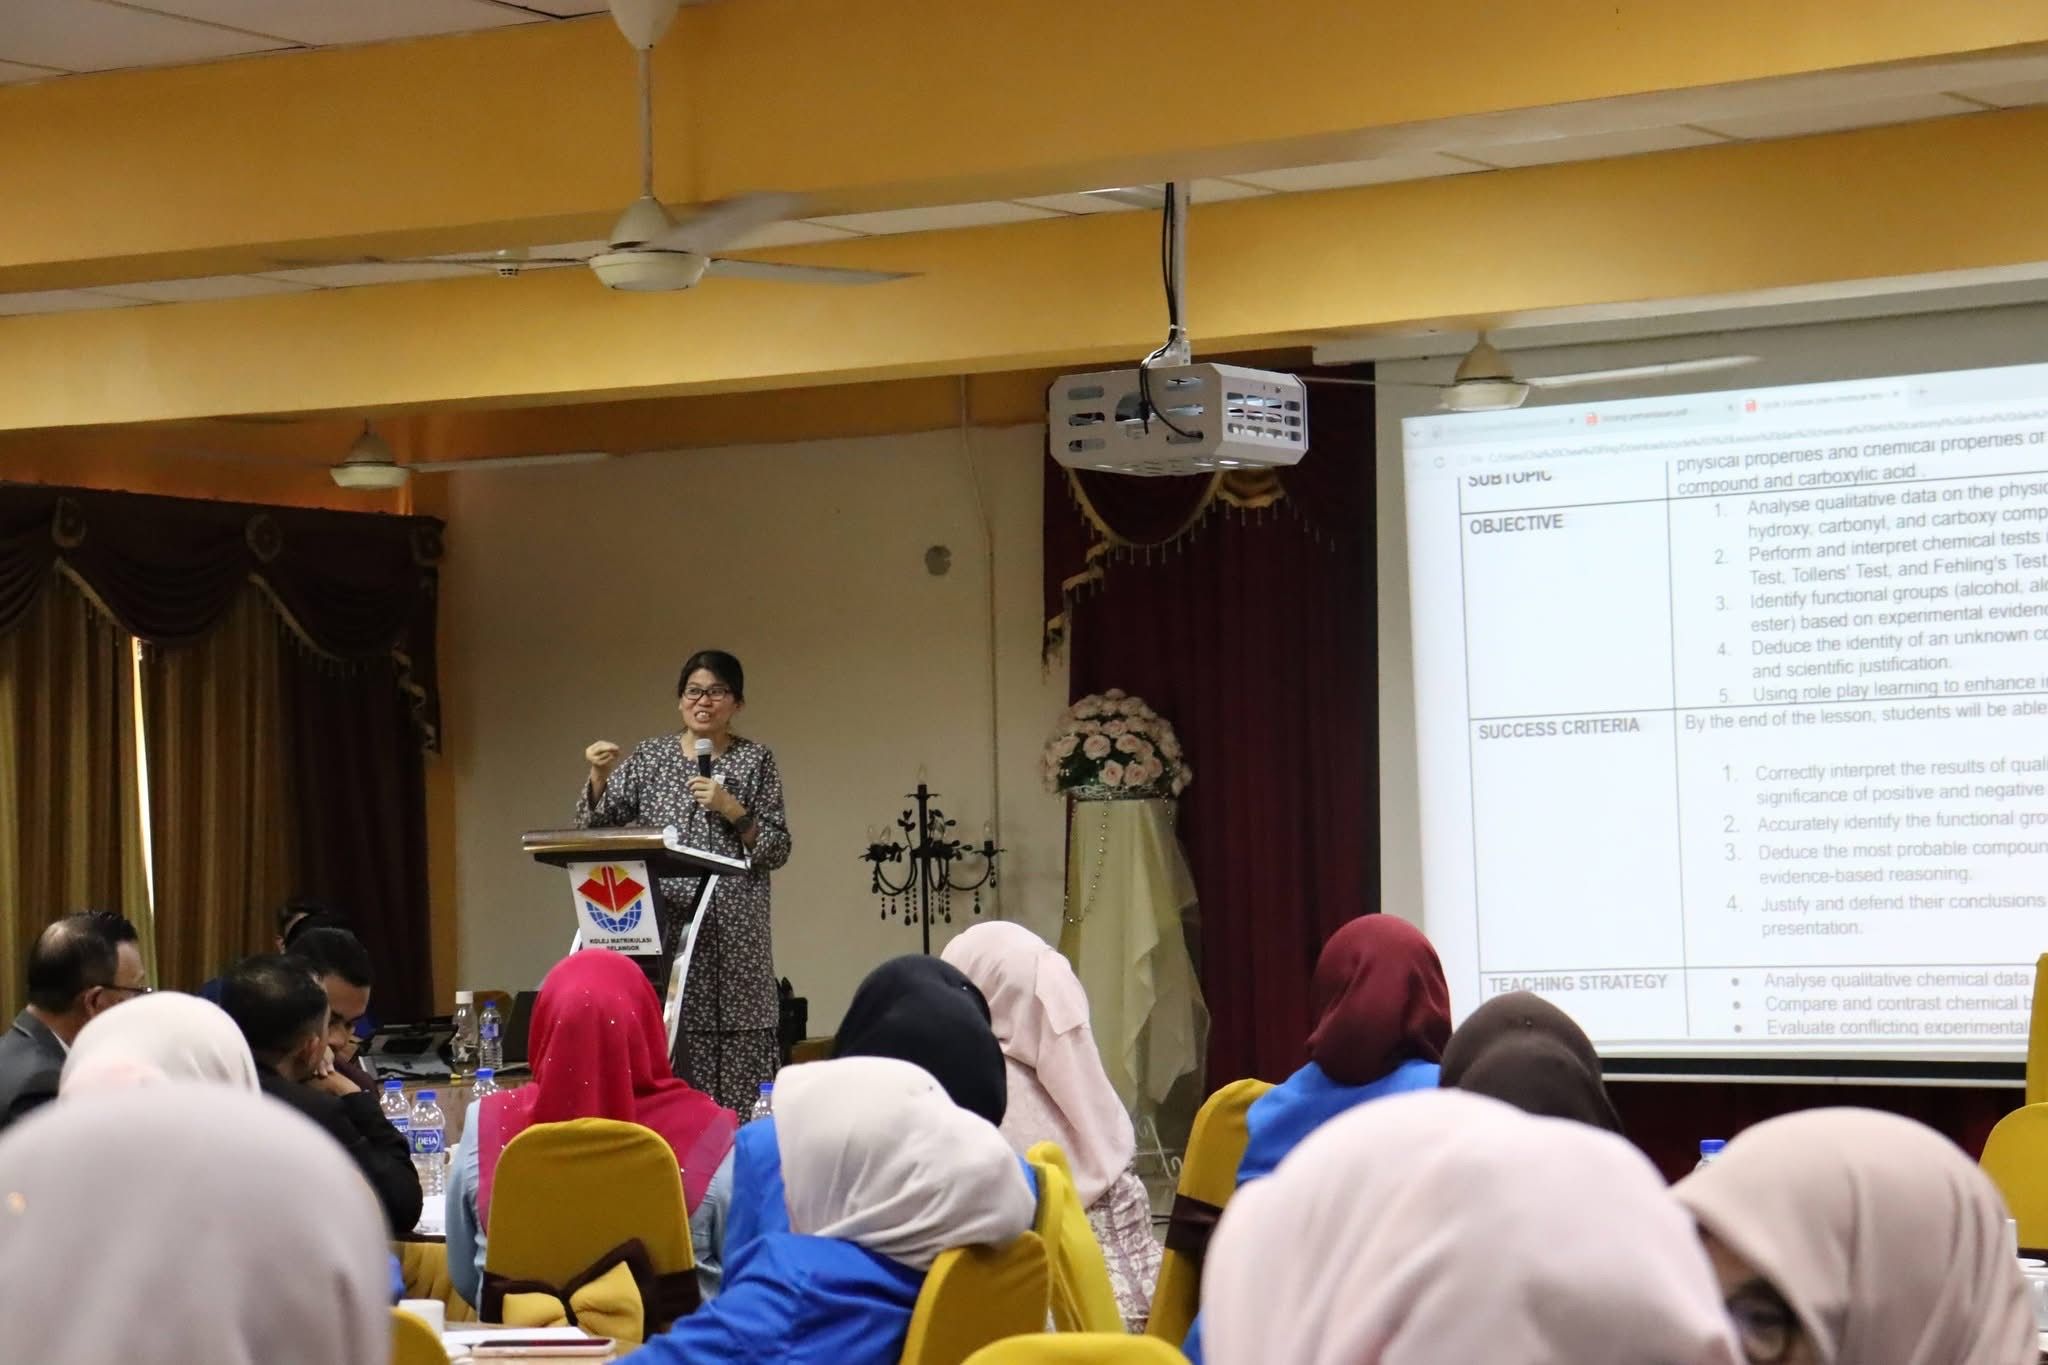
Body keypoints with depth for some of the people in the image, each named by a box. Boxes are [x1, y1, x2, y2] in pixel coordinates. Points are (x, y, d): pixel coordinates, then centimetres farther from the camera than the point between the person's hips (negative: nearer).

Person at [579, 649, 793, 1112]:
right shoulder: (650, 756, 12)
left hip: (731, 934, -2)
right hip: (662, 928, 2)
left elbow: (777, 849, 2)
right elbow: (596, 824, 7)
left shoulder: (755, 760, 6)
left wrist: (732, 810, -12)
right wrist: (599, 776, -10)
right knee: (663, 1058, -4)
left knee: (733, 1060, -8)